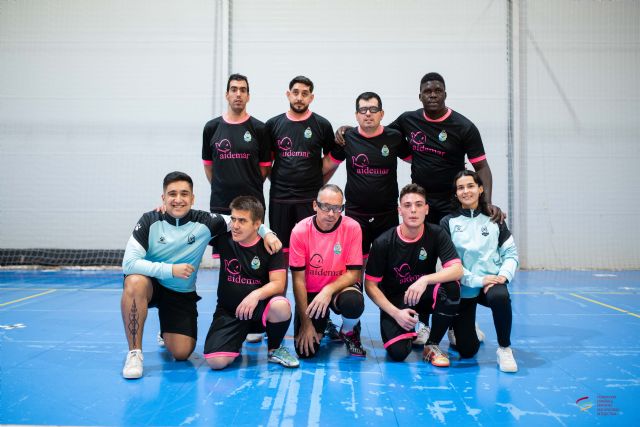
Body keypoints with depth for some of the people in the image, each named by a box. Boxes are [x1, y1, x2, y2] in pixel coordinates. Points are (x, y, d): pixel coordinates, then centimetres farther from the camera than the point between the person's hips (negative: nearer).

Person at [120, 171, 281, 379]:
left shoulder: (203, 222, -12)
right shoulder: (150, 221, -16)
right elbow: (129, 263, -23)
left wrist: (266, 233, -16)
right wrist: (171, 270, -31)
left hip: (182, 293, 2)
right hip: (151, 283, -1)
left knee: (181, 353, -8)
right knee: (135, 282, -38)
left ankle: (166, 333, 32)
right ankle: (134, 352, -21)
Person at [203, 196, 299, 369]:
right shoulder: (223, 239, -1)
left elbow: (278, 284, -12)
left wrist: (256, 294, -31)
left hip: (260, 309, -1)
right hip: (228, 312, 1)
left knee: (281, 306, -37)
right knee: (216, 362, -23)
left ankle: (274, 349, -5)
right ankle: (238, 340, 15)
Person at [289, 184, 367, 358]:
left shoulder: (352, 228, -16)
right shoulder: (300, 231, -15)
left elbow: (353, 273, -12)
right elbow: (299, 280, -12)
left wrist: (329, 290, -30)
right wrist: (306, 322, -15)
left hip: (340, 287, 0)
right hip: (310, 293, 1)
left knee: (353, 302, -37)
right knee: (306, 351, -14)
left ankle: (349, 333, 2)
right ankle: (321, 326, 25)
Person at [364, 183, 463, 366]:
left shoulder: (437, 234, -11)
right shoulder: (383, 242, -15)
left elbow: (457, 270, -22)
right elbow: (370, 285, -10)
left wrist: (425, 280, -39)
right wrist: (396, 313, -19)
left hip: (424, 296, 2)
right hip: (394, 302, -1)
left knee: (451, 288, -31)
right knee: (398, 352, -24)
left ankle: (432, 345, -9)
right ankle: (410, 331, 17)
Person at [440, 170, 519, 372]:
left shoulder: (494, 220, 6)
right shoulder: (448, 222, -1)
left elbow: (511, 252, 6)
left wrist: (504, 275, -13)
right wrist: (476, 280, -18)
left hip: (491, 283, 1)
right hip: (462, 289, -1)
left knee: (500, 296, -38)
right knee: (467, 351, -4)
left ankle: (504, 349, -13)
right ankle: (458, 331, 34)